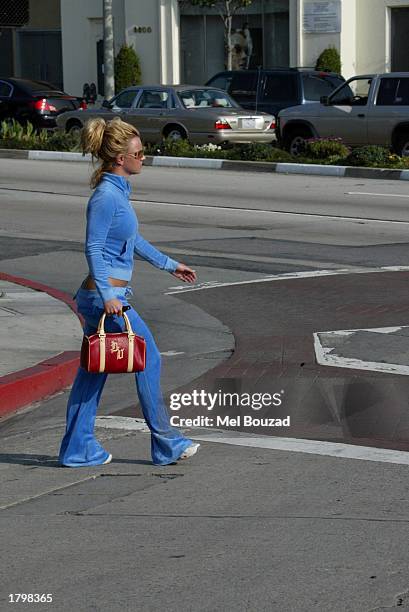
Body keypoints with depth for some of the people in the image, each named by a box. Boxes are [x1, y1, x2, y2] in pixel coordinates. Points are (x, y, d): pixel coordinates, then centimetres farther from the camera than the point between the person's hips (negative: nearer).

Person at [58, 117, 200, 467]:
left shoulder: (119, 191, 12)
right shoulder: (106, 196, -16)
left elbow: (134, 241, 25)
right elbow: (93, 248, -19)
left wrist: (170, 264, 32)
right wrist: (107, 296, -24)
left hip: (108, 297, 9)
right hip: (106, 296, -9)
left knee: (93, 371, 11)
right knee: (149, 361, 0)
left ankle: (78, 449, 15)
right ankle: (166, 445, 8)